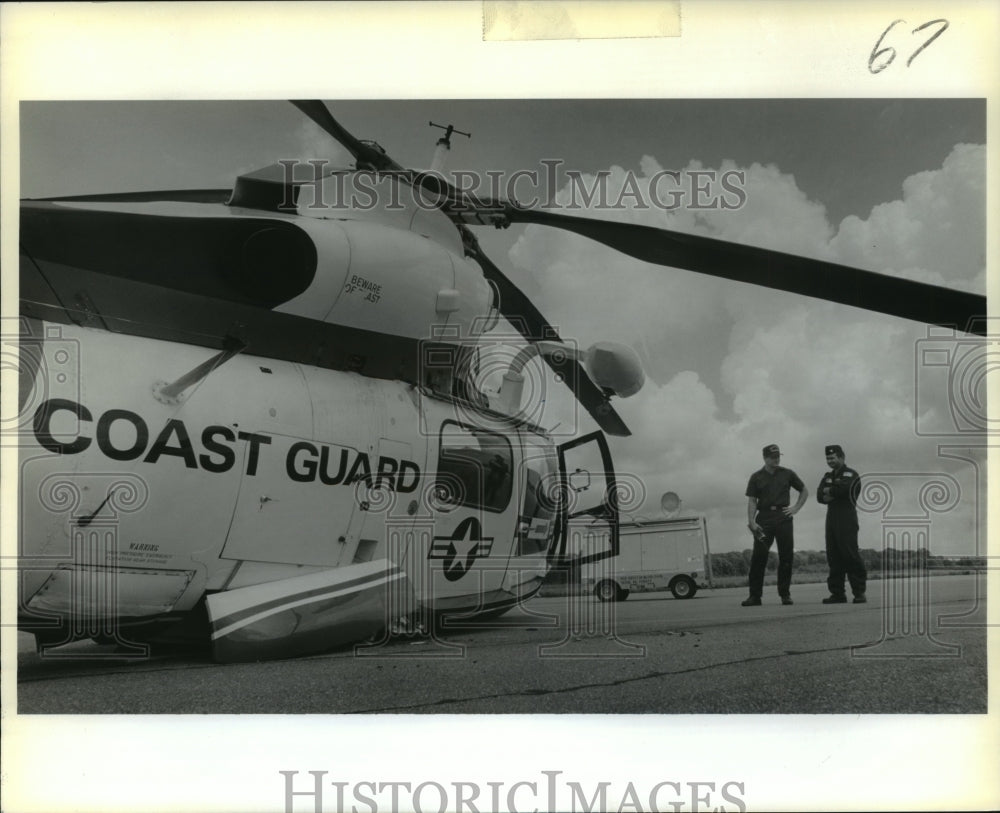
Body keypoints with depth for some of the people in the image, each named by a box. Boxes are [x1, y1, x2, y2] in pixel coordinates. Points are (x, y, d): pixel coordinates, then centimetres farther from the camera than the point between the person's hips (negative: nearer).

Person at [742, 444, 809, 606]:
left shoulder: (787, 474, 12)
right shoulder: (756, 477, 9)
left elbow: (804, 491, 21)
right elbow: (752, 501, 4)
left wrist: (796, 508, 7)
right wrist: (751, 522, -8)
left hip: (783, 518, 1)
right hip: (764, 518, -1)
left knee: (786, 557, -1)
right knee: (758, 557, -7)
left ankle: (785, 594, 8)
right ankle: (755, 595, -4)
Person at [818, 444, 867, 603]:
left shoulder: (851, 474, 0)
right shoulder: (828, 476, 21)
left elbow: (843, 489, -19)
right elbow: (820, 496, 7)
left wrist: (829, 491, 0)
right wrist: (835, 494, -11)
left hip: (847, 520, -7)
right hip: (831, 518, 7)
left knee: (850, 555, -10)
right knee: (833, 557, 4)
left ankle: (859, 593, -7)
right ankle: (837, 593, 6)